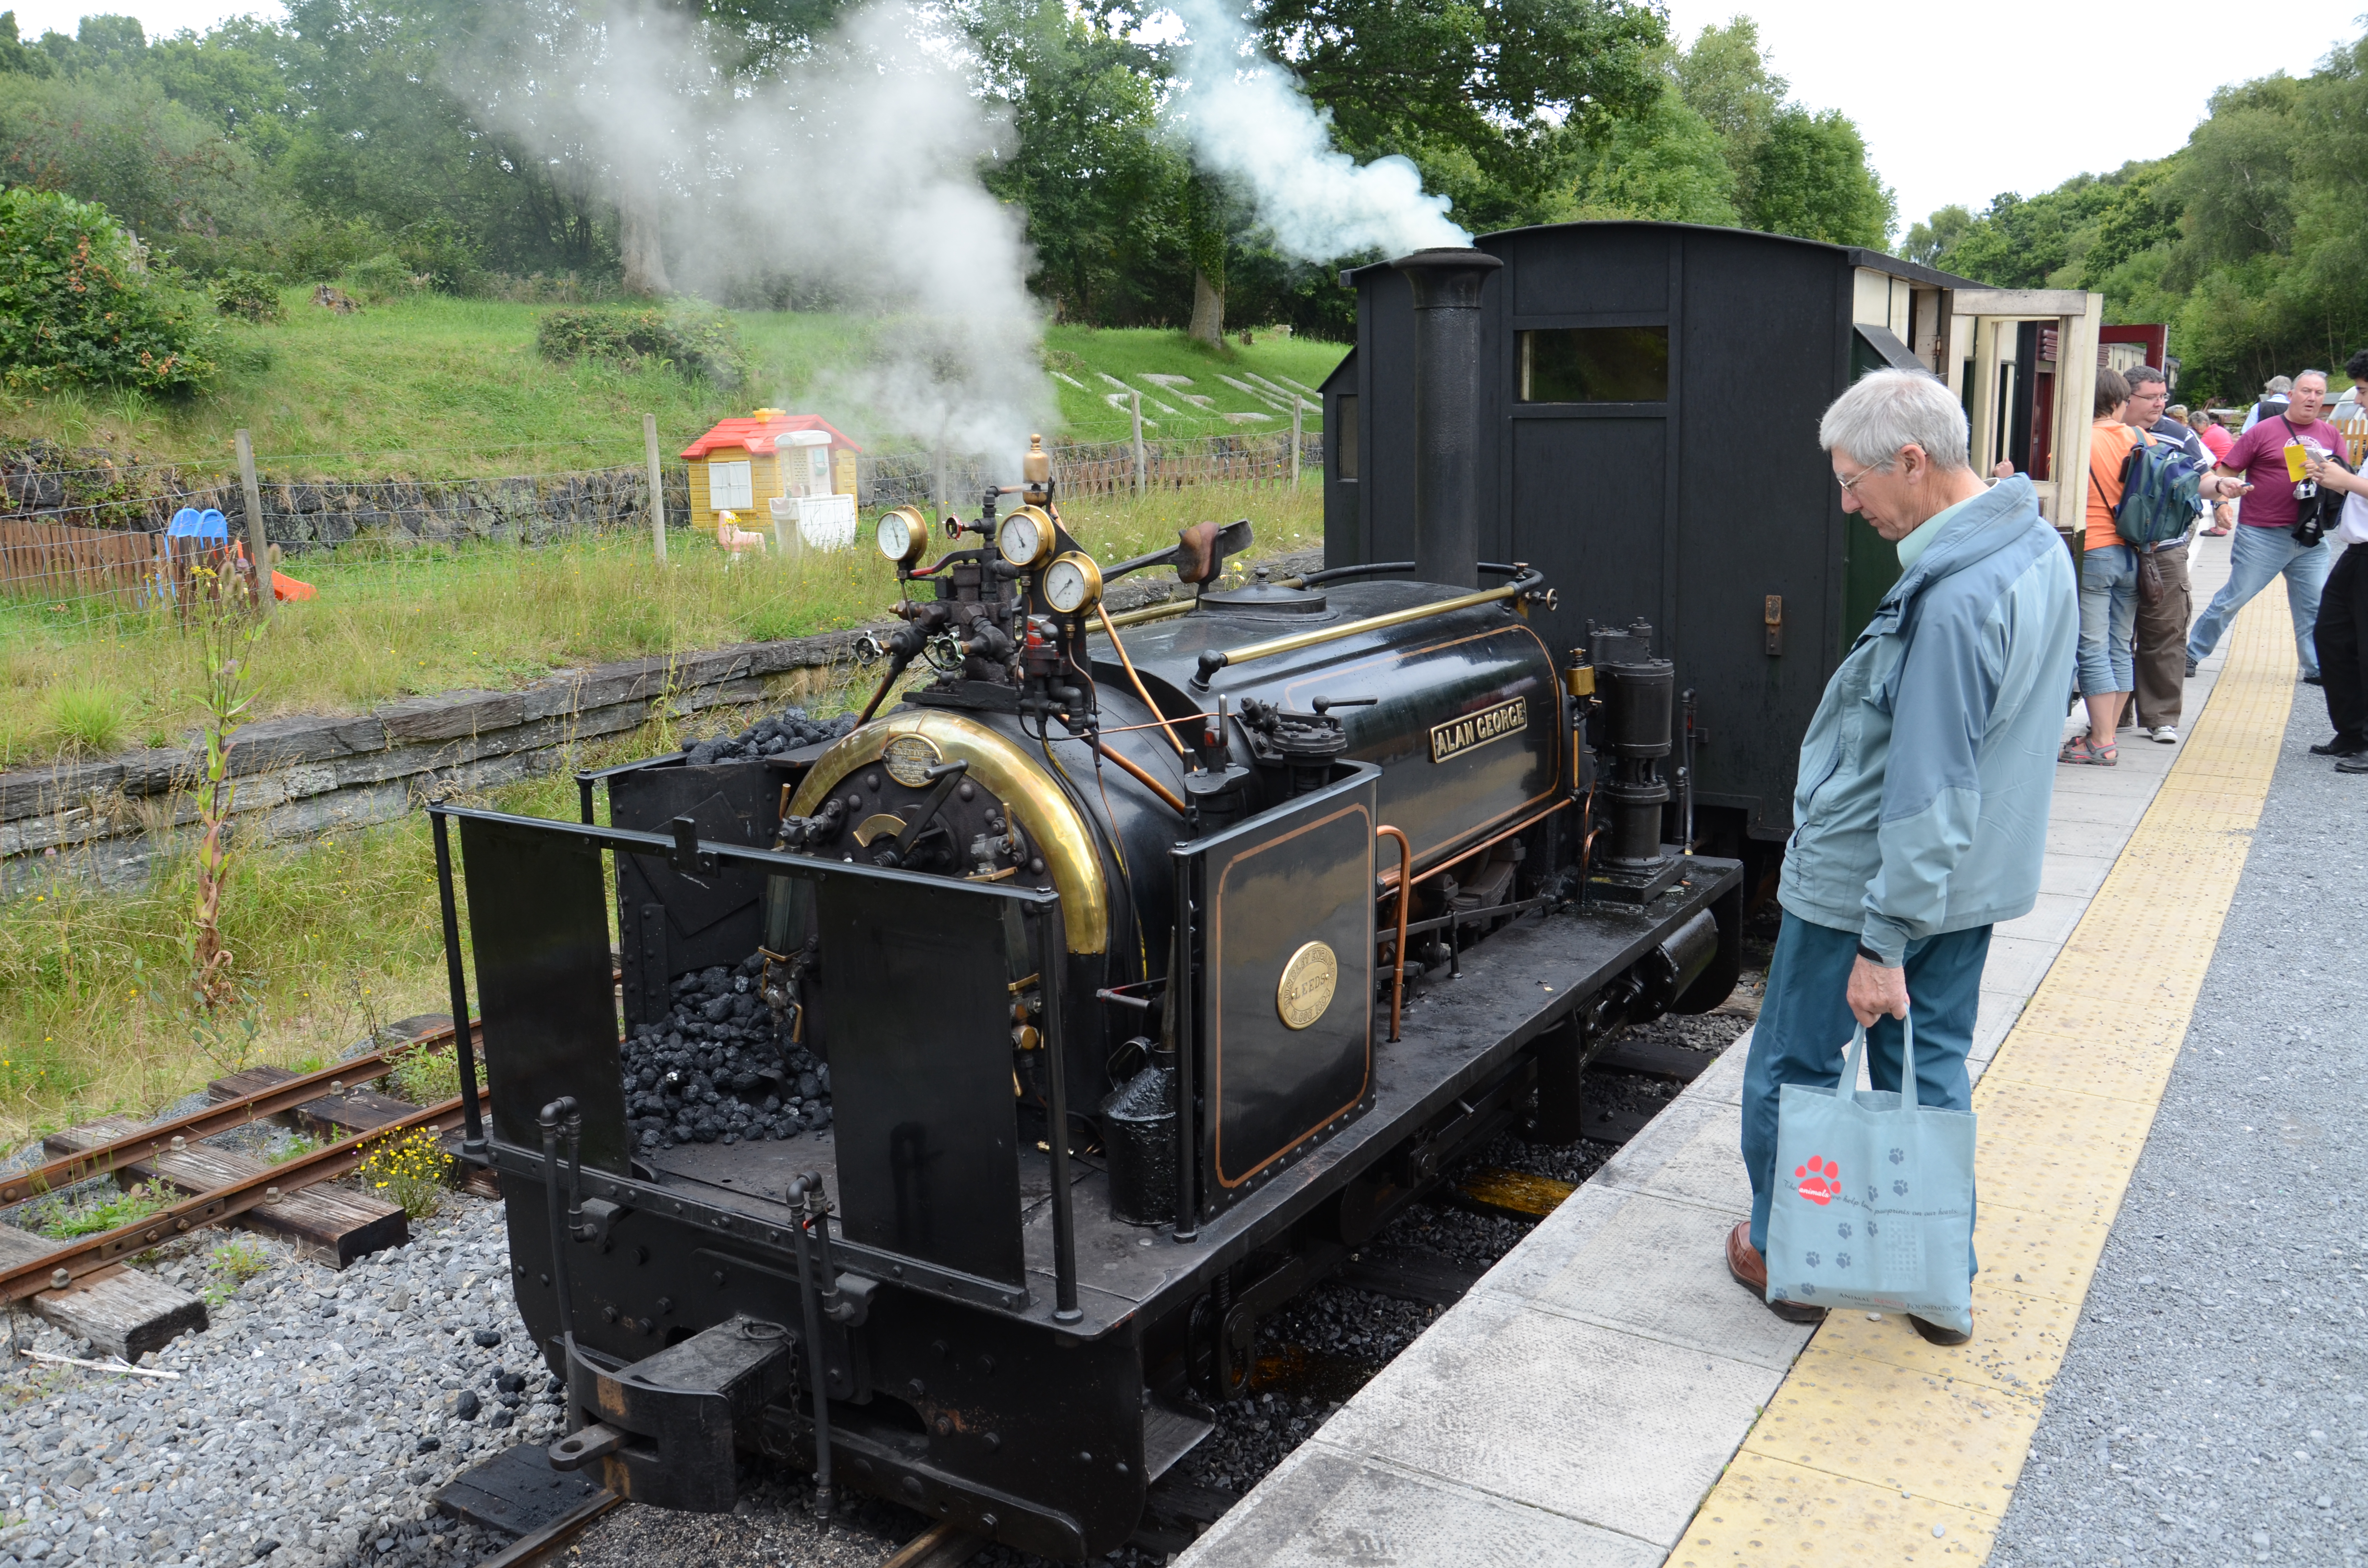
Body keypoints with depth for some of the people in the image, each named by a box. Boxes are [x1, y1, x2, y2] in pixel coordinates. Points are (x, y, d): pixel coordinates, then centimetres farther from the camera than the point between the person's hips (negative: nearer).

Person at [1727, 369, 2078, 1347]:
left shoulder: (1954, 599, -28)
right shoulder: (2038, 547, 4)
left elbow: (1928, 794, -28)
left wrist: (1885, 944, -23)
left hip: (1870, 882, -9)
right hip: (1978, 877, 9)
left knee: (1792, 1070, 10)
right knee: (1933, 1066, 19)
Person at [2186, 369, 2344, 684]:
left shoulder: (2331, 435, 10)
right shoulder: (2264, 431, -3)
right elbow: (2228, 472, -3)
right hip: (2263, 536, -4)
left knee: (2315, 606, 7)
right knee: (2233, 598, 1)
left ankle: (2317, 669, 16)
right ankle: (2191, 653, 11)